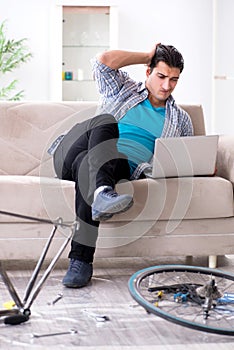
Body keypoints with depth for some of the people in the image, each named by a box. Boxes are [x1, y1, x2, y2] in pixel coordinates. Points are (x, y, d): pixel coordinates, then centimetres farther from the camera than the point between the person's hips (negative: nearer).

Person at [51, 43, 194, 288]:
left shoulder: (180, 120, 27)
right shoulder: (122, 89, 23)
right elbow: (104, 61, 5)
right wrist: (147, 56, 15)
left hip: (124, 167, 0)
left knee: (86, 167, -39)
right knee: (106, 120, -35)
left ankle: (81, 260, -48)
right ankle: (103, 193, -62)